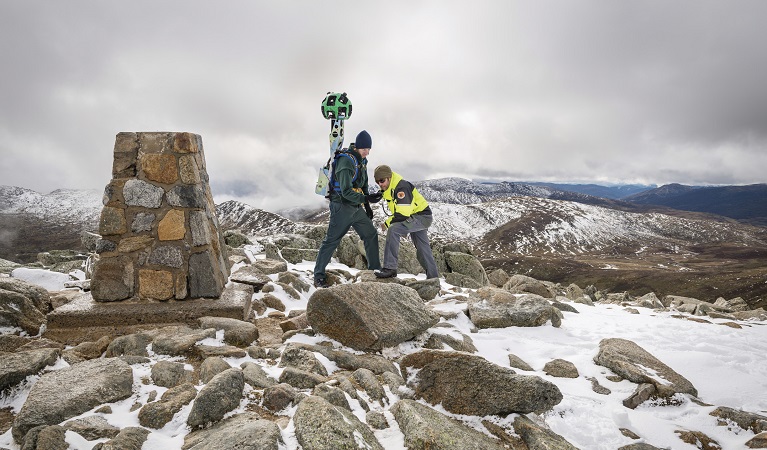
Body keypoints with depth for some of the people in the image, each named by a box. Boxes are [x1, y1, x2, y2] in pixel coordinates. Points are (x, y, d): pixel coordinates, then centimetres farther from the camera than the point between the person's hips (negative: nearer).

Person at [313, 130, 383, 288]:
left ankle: (375, 269, 19)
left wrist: (367, 207, 19)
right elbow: (346, 191, -27)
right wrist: (366, 199, -34)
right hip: (342, 207, -9)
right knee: (331, 240, -5)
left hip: (356, 208, 9)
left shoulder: (362, 161, 11)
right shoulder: (346, 161, -18)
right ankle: (319, 276, 2)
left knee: (371, 234, 8)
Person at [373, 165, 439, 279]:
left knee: (393, 229, -28)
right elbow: (397, 210, 21)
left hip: (422, 216, -11)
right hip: (414, 218, 11)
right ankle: (433, 277, 31)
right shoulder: (388, 188, 5)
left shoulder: (401, 188, -26)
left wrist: (387, 223, -22)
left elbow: (403, 213, -31)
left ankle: (390, 268, -27)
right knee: (422, 249, 18)